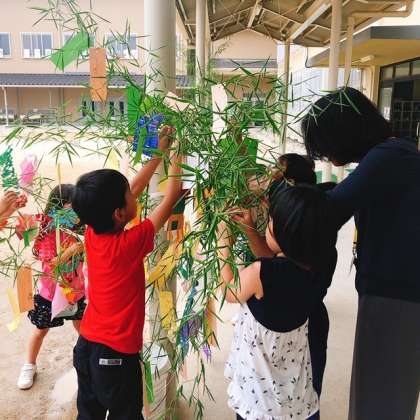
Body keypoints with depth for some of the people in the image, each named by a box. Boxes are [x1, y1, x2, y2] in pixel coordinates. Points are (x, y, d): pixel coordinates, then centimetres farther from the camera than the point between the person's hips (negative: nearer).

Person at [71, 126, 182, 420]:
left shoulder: (92, 234, -6)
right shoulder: (131, 242, -24)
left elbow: (135, 190, 3)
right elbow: (171, 198, -14)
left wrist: (159, 151, 8)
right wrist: (176, 156, 0)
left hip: (86, 346, 7)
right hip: (116, 354, -6)